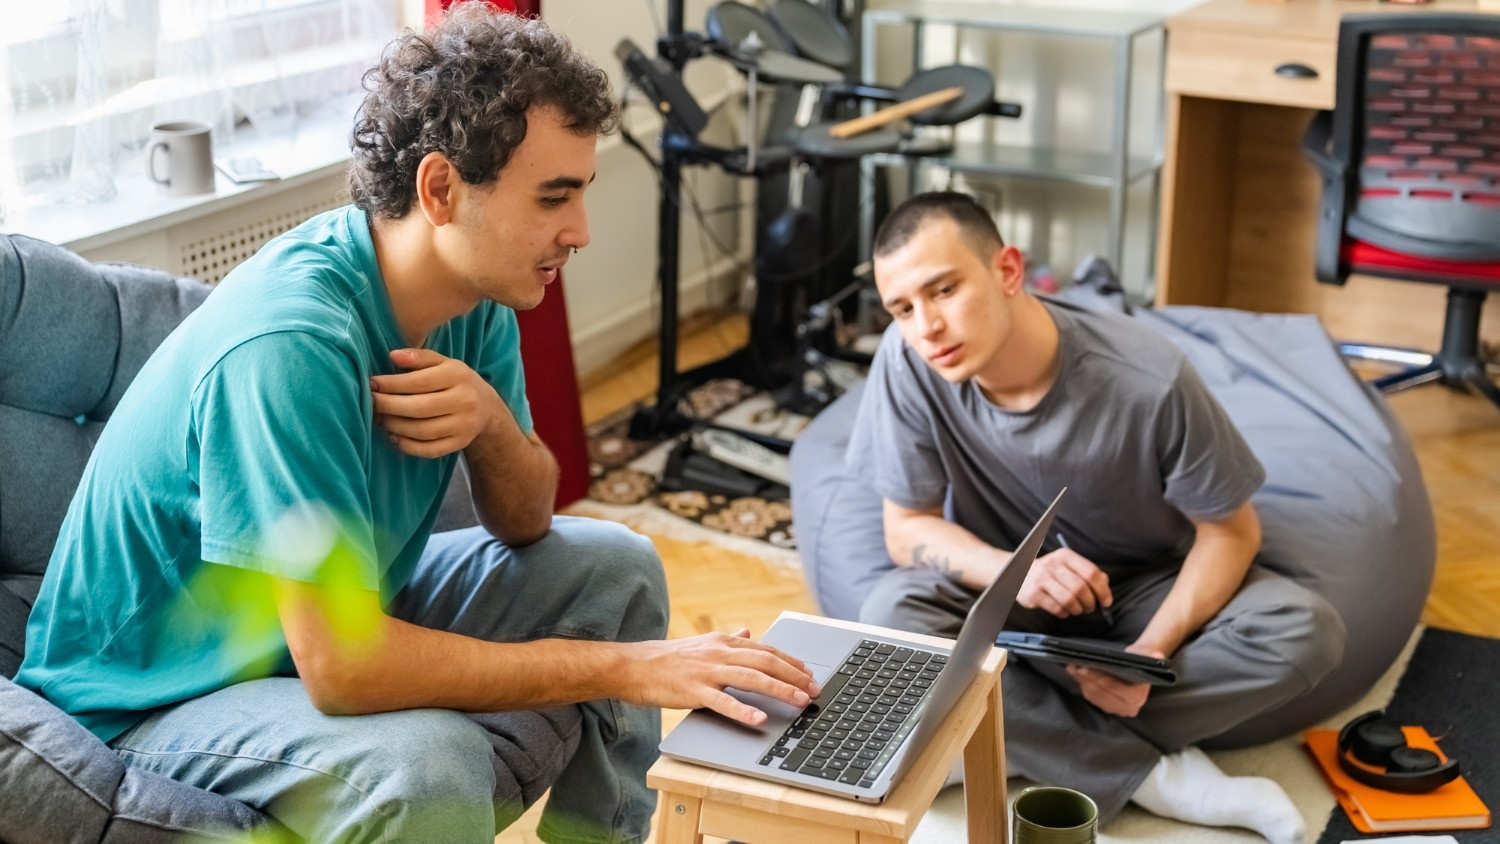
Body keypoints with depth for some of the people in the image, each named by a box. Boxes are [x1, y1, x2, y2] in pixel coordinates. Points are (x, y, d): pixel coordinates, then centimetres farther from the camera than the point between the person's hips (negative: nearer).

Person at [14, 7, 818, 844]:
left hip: (346, 610, 8)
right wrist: (625, 668, -29)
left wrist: (490, 424, -23)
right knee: (429, 762, -36)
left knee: (613, 565, 4)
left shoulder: (474, 295, -7)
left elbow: (526, 524, 1)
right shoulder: (289, 343, -33)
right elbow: (340, 666, -35)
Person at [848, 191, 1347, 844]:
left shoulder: (1150, 382, -27)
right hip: (1004, 583, 1)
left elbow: (1229, 531, -13)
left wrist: (1154, 650, -29)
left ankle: (1022, 735, -19)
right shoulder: (907, 362, -22)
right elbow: (908, 527, -12)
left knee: (1307, 632, -27)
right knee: (890, 618, -31)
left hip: (1145, 586, 0)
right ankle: (1159, 777, -23)